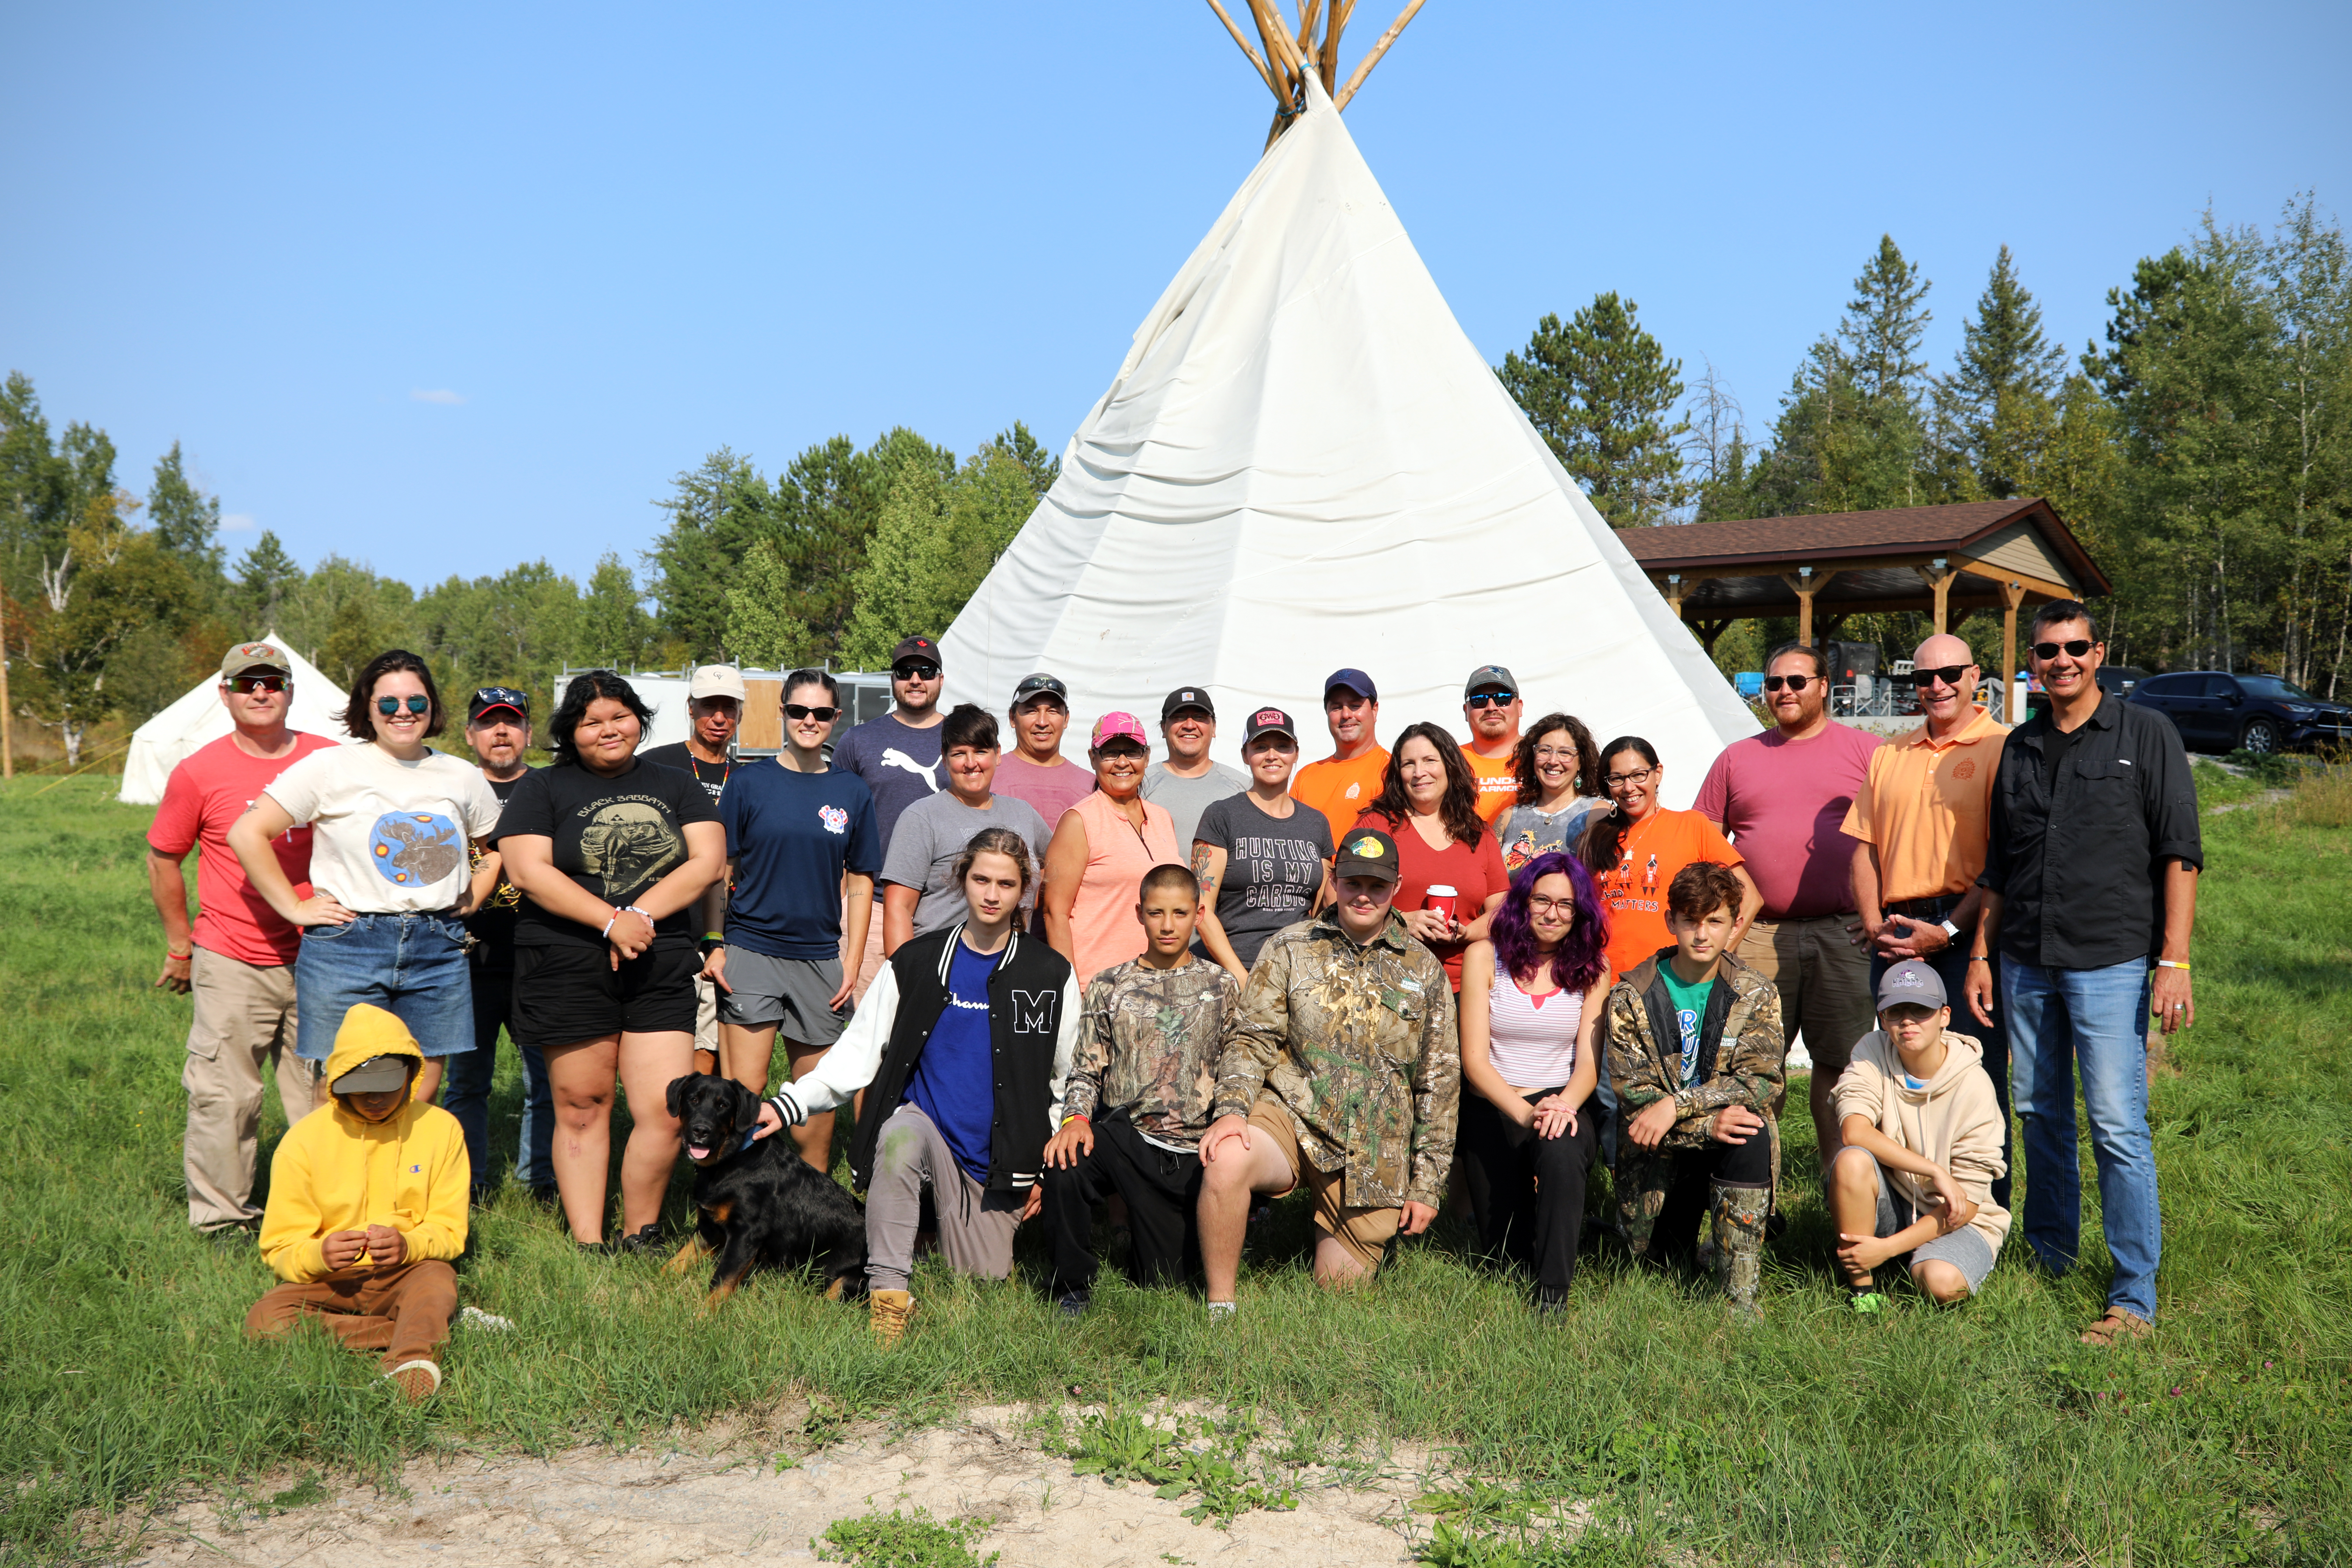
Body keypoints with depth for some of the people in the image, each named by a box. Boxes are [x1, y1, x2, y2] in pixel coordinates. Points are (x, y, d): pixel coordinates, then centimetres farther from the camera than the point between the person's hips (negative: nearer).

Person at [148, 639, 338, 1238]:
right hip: (231, 963, -2)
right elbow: (163, 860, 6)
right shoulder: (199, 772, -4)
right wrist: (180, 945, 7)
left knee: (325, 1092, 11)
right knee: (224, 1095, 1)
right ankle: (221, 1218, 14)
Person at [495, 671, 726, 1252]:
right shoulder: (543, 789, 8)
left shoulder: (677, 786, 15)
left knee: (666, 1111, -6)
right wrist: (611, 921, -14)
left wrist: (640, 916, -9)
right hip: (569, 971, -2)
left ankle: (639, 1238, 12)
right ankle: (588, 1246, 12)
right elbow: (529, 871, -5)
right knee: (581, 1109, 2)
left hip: (661, 971, 2)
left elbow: (708, 863, 4)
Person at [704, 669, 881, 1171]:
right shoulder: (750, 784, 1)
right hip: (750, 954, -2)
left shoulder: (852, 792, 7)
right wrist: (714, 946, -3)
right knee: (743, 1089, -7)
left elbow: (859, 884, 10)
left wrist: (853, 962, 4)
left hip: (821, 958, 2)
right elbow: (720, 871, 4)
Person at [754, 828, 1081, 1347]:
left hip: (996, 1159, 1)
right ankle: (888, 1292, -25)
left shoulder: (1051, 975, 0)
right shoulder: (915, 964, 1)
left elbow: (1066, 1084, 9)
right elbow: (856, 1054, 2)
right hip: (924, 1124, -1)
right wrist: (788, 1104, -12)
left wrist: (1046, 1167, 6)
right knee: (901, 1134, -36)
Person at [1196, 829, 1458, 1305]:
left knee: (1342, 1284, 3)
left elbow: (1440, 1082, 8)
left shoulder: (1424, 971, 7)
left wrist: (1427, 1186, 4)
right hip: (1290, 1117, -1)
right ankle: (1220, 1308, -15)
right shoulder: (1290, 948, 3)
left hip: (1374, 1152, 2)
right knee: (1225, 1162, -34)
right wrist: (1232, 1109, -20)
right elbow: (1252, 1039, 0)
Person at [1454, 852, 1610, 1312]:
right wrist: (1525, 1113, -24)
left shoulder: (1592, 968, 5)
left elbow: (1589, 1061, -2)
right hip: (1494, 1106, 0)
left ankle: (1553, 1297, -25)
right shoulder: (1484, 957, -1)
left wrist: (1565, 1105, -25)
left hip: (1565, 1103, 0)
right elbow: (1474, 1060, -7)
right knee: (1507, 1256, -8)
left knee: (1561, 1154, -37)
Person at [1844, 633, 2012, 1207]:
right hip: (1894, 938, 6)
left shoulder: (2001, 748, -2)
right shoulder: (1889, 757, 17)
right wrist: (1874, 922, 0)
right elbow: (1866, 847, 15)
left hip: (1966, 935, -5)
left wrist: (1948, 931, -15)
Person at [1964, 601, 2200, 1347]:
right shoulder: (2018, 748, 14)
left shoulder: (2147, 734, 1)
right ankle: (2048, 1258, 27)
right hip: (2026, 963, 5)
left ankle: (2134, 1297, 0)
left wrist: (2174, 961, -11)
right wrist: (1981, 955, 13)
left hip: (2112, 960, -5)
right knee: (2039, 1115, 11)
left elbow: (2179, 855, -4)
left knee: (2118, 1126, -7)